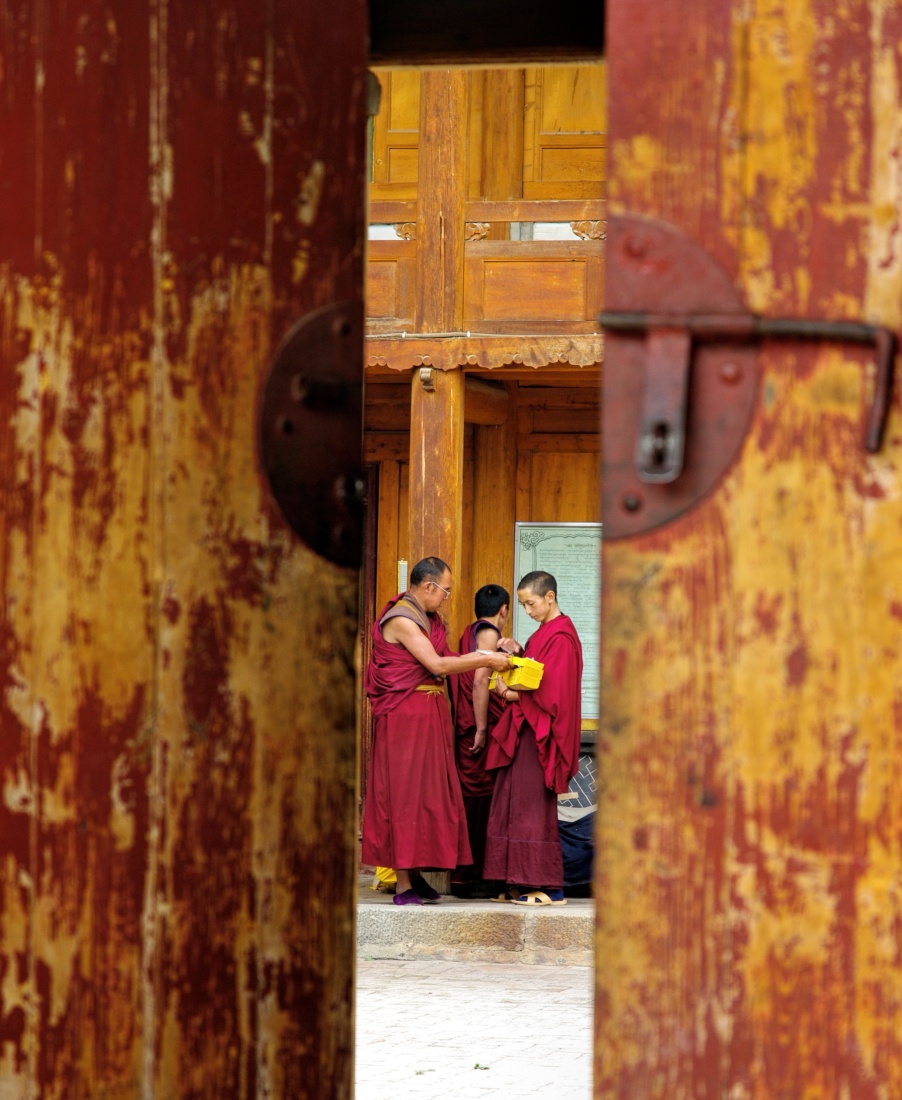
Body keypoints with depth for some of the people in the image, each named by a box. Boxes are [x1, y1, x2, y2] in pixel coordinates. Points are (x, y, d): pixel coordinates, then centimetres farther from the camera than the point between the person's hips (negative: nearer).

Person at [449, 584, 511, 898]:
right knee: (478, 801, -7)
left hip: (466, 727, 9)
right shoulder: (489, 633, -9)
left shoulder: (470, 633, 19)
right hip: (479, 727, -9)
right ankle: (470, 879, -7)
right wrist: (481, 729, -19)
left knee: (470, 802, 11)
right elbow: (480, 681, -18)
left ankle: (464, 877, 13)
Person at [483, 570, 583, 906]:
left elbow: (552, 690, -19)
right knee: (518, 804, 8)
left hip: (540, 733, -10)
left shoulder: (560, 637, -14)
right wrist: (518, 653, 5)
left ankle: (548, 888, -6)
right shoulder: (547, 632, 17)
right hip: (526, 730, 10)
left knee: (533, 805, -8)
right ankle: (522, 884, 9)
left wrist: (514, 695, -15)